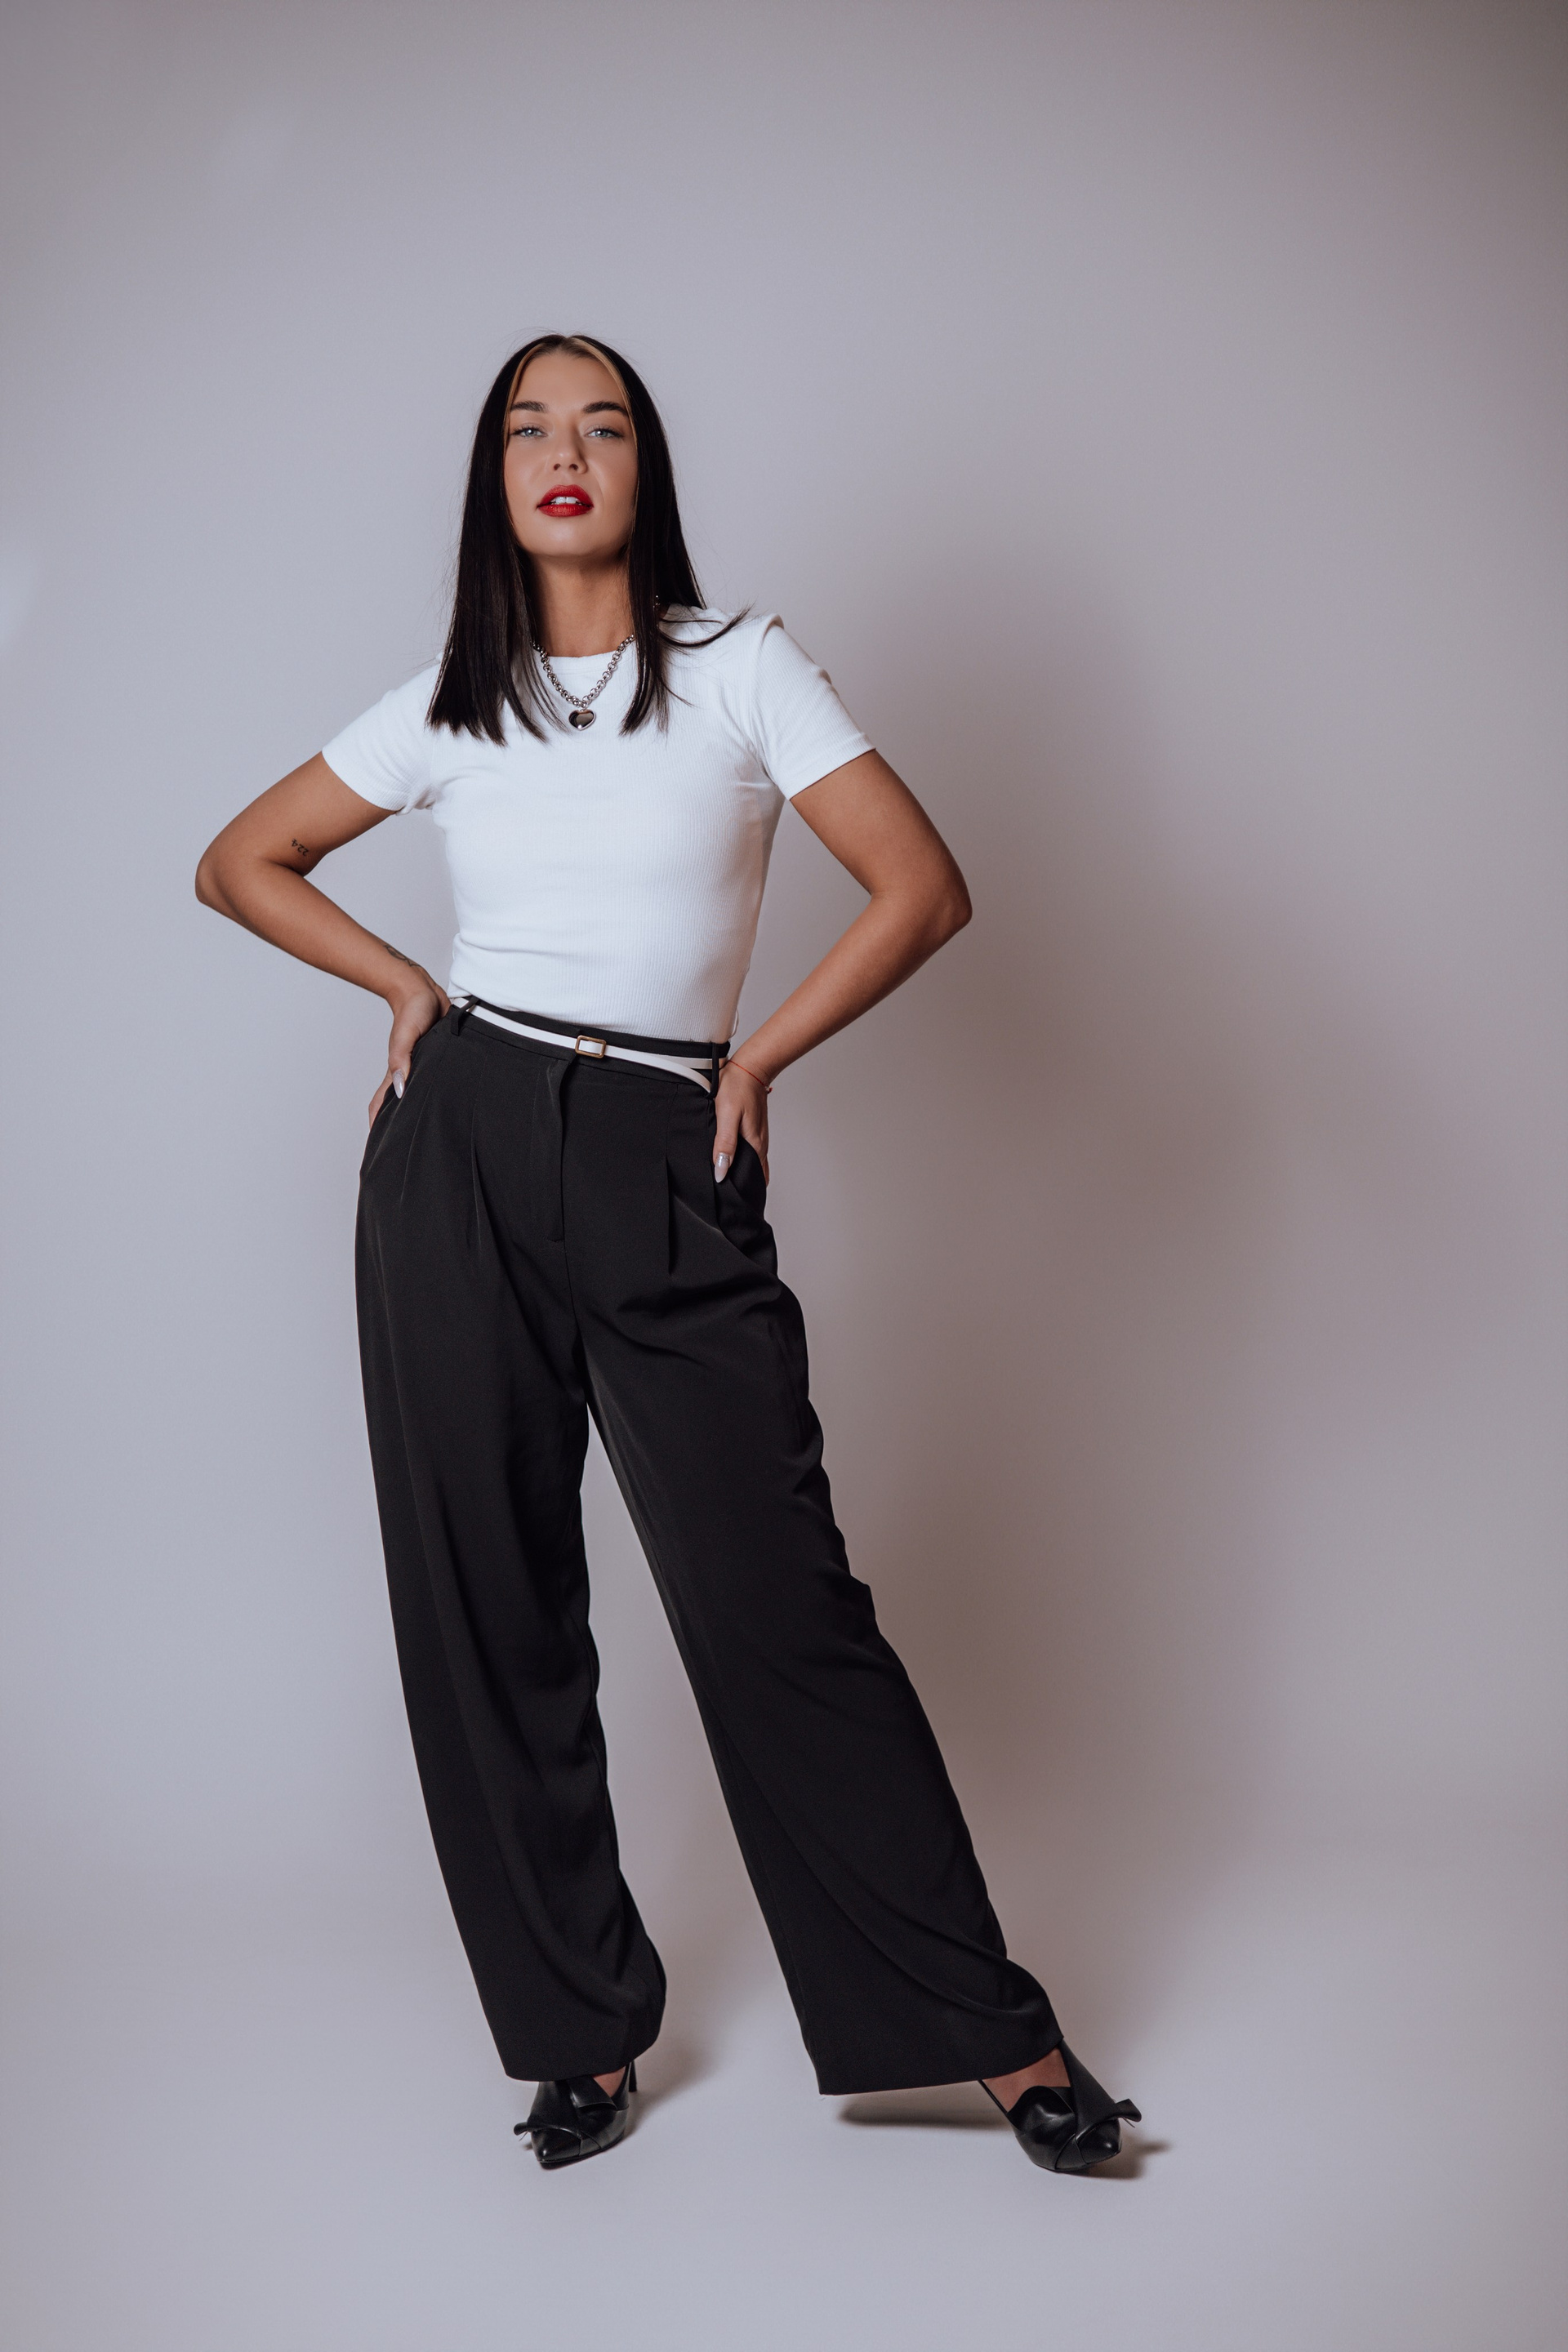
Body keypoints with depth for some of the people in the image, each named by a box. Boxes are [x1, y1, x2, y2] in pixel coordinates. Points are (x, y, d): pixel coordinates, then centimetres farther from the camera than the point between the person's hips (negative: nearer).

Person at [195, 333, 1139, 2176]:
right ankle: (582, 2026, 21)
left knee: (778, 1604, -5)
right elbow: (241, 864, 20)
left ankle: (990, 2030, 8)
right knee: (488, 1605, 5)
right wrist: (411, 988, 9)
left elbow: (922, 887, -1)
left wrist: (757, 1058, -1)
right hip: (462, 1151, 3)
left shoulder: (741, 668, 3)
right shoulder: (448, 706, 10)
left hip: (667, 1181, -3)